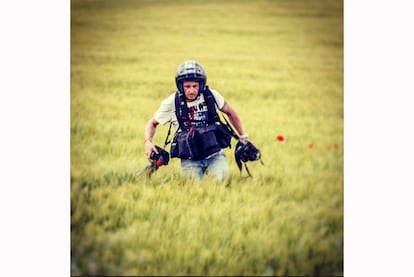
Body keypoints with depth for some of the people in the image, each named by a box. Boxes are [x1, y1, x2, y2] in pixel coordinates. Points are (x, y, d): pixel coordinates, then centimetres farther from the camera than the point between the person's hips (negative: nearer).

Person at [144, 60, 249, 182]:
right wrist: (148, 142, -10)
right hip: (190, 160, -1)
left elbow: (230, 113, 15)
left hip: (214, 155, 1)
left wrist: (243, 136, 18)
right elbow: (152, 124, 8)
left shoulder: (211, 95, -3)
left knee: (223, 179, -23)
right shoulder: (172, 103, -6)